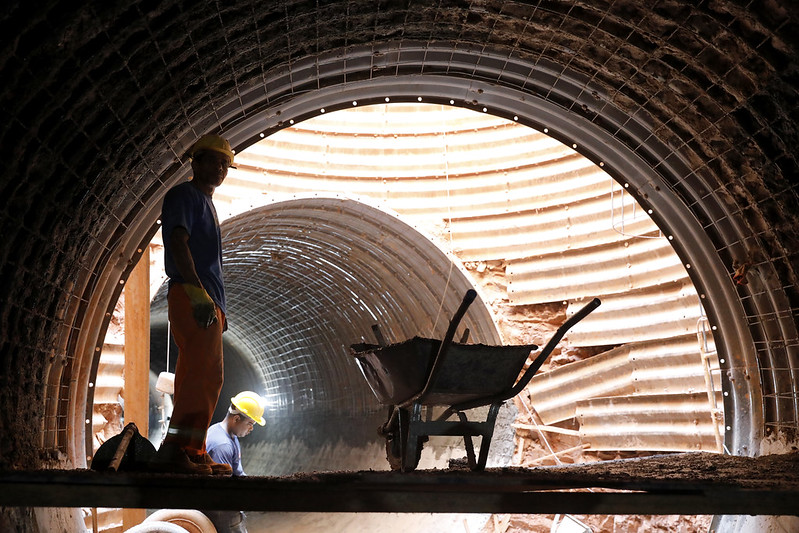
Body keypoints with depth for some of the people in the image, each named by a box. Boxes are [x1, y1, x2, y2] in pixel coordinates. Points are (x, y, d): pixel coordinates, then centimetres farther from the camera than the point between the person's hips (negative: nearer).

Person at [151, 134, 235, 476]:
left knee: (197, 377, 8)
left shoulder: (206, 204, 27)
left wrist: (218, 307, 21)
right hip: (191, 297, -10)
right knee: (206, 374, -18)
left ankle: (193, 454, 10)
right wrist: (198, 291, -25)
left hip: (207, 302, 10)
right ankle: (175, 450, -21)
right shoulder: (184, 195, 0)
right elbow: (178, 242, -15)